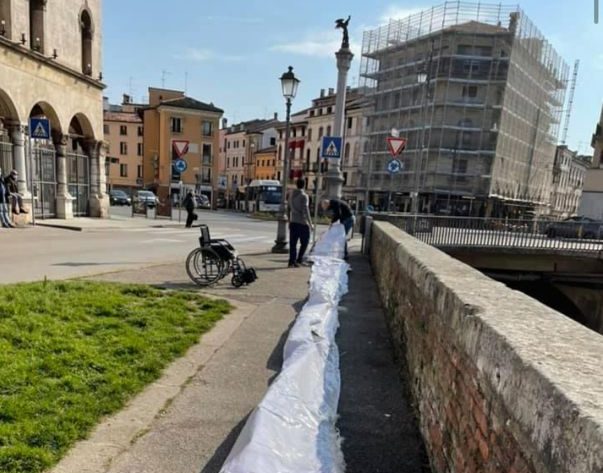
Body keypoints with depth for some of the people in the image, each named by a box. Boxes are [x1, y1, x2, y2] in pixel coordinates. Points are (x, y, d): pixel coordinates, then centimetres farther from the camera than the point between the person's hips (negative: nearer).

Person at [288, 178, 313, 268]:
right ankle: (299, 259, 0)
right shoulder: (304, 196, -11)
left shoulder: (291, 195, 9)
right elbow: (305, 210, -17)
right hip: (302, 222, -6)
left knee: (293, 243, 6)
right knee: (305, 242, 7)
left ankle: (292, 261, 5)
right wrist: (310, 223, -13)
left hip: (293, 222, 6)